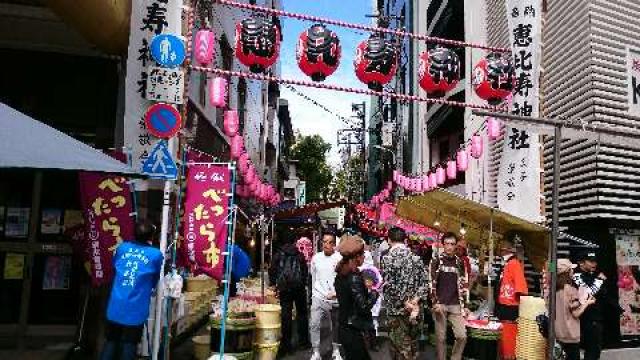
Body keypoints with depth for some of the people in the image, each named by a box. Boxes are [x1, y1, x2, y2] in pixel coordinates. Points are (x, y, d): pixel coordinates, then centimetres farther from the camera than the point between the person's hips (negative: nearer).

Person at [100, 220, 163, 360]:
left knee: (111, 342, 17)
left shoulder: (122, 247, 3)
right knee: (129, 345, 9)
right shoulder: (156, 255, -7)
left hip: (115, 307, 3)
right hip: (135, 310, -3)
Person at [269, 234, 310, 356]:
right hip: (299, 287, 0)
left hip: (284, 288, 0)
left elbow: (272, 271, 2)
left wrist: (273, 284, 11)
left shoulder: (278, 255, 3)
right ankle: (303, 341, 16)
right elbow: (305, 271, 4)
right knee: (301, 313, 12)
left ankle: (286, 344, 4)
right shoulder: (299, 255, 3)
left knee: (286, 315, 3)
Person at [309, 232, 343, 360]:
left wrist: (335, 293, -16)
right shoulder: (316, 258, 2)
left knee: (335, 326, 12)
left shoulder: (340, 258, -8)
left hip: (335, 299, -2)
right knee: (314, 325, -6)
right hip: (318, 297, 2)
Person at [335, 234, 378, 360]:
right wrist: (375, 292, -8)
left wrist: (365, 287, 12)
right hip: (353, 331, -9)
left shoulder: (341, 274, 5)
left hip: (344, 328, 9)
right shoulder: (354, 277, -20)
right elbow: (363, 307, -21)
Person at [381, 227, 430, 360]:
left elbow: (389, 285, -17)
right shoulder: (416, 257, 6)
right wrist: (417, 301, -6)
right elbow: (424, 282, 2)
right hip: (414, 308, 5)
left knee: (401, 348, 3)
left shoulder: (387, 258, -10)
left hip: (397, 309, -5)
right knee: (412, 344, 17)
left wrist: (405, 302, -12)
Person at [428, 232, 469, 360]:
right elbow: (431, 283, -5)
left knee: (462, 336, -2)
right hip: (440, 304, -3)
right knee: (441, 337, 3)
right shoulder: (436, 261, -1)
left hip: (455, 305, 3)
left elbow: (464, 285, 12)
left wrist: (465, 305, 9)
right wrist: (435, 303, -12)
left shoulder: (460, 262, 9)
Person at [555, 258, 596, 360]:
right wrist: (587, 303, -1)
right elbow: (576, 313, -16)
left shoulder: (556, 289, 2)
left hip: (560, 332, 6)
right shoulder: (571, 289, -17)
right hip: (570, 333, -6)